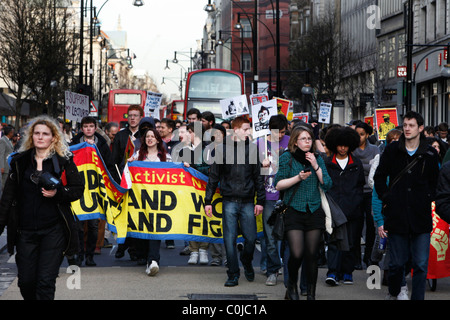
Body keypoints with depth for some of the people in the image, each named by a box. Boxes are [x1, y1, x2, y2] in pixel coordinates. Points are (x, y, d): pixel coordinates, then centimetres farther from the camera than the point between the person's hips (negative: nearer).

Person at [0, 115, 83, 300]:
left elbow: (78, 189, 2)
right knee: (26, 281, 4)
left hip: (53, 230, -3)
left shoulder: (64, 161, 1)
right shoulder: (20, 161, 10)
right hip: (25, 230, 3)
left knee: (46, 282, -7)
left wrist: (58, 193, -16)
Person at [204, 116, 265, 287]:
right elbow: (213, 177, 8)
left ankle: (247, 263, 28)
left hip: (248, 202, 1)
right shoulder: (223, 150, 4)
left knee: (251, 238, -1)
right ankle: (233, 274, 6)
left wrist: (260, 201, 2)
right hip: (229, 202, -1)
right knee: (230, 239, -3)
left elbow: (258, 176, 8)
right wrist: (208, 201, 4)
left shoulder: (252, 149, 7)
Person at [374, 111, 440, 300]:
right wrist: (386, 198, 4)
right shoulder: (392, 150, 4)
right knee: (397, 262, 8)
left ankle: (417, 297, 5)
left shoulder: (430, 154, 4)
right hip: (397, 216, 0)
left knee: (421, 264, -3)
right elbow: (379, 178, 13)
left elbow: (435, 183, 15)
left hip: (421, 217, 0)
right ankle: (393, 293, 31)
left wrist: (427, 199, 2)